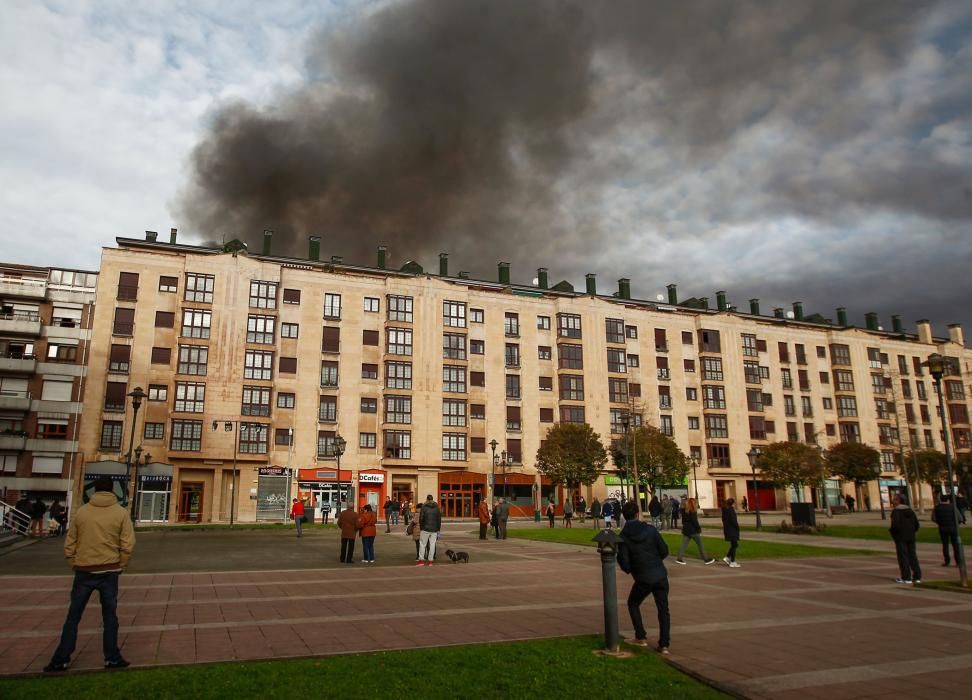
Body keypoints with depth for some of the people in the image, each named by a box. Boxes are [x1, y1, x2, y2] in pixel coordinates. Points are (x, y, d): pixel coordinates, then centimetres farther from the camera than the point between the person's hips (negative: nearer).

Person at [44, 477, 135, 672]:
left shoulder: (81, 511, 2)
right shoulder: (121, 513, -4)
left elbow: (69, 544, 5)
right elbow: (128, 545, -8)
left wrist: (75, 566, 15)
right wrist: (121, 567, 5)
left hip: (84, 571, 1)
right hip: (109, 571, -1)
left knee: (73, 616, 12)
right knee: (109, 616, 8)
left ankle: (61, 659, 16)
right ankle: (112, 658, 12)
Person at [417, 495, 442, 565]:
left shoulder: (424, 507, -6)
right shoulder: (437, 507, 4)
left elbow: (421, 518, -5)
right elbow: (439, 519, 5)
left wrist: (421, 527, 6)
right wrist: (438, 529, 11)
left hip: (426, 529, -3)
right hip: (434, 529, 3)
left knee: (422, 544, 6)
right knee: (432, 544, 6)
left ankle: (421, 560, 5)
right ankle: (430, 560, 7)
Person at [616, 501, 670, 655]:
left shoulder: (623, 536, -10)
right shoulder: (651, 529, -5)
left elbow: (624, 563, -9)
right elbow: (664, 551, -1)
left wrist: (630, 570, 13)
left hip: (643, 579, -2)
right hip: (660, 575, 2)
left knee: (633, 603, 22)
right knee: (663, 609, 14)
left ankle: (641, 637, 22)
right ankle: (664, 644, 12)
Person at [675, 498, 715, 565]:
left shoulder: (686, 511, 9)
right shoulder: (693, 512, -15)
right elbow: (695, 521, -18)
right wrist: (699, 528, -7)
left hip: (686, 530, 7)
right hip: (693, 531, -7)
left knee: (684, 545, 6)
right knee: (700, 545, 5)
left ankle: (679, 558, 1)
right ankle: (706, 559, 12)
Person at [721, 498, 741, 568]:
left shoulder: (725, 510, 10)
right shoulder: (731, 510, -18)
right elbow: (733, 520, -23)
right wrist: (737, 527, -10)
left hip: (727, 530, 9)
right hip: (732, 530, -9)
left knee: (734, 545, 18)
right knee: (734, 545, 0)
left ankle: (727, 557, 15)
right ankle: (732, 562, 4)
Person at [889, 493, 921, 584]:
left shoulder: (896, 511, -14)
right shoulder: (910, 510, 8)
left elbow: (895, 525, -23)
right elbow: (917, 524, 8)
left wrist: (890, 530, -4)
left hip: (900, 537, -7)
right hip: (911, 537, 7)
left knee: (903, 557, 0)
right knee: (912, 556, 12)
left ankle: (906, 577, 1)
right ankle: (917, 577, 13)